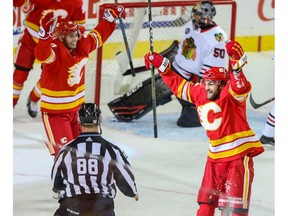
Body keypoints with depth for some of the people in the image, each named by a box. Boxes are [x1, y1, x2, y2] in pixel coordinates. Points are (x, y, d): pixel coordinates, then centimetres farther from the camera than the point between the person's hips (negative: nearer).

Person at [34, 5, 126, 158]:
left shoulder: (81, 46, -2)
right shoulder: (55, 51, -24)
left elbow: (98, 35, 14)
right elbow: (41, 54, -46)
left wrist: (112, 16, 17)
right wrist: (44, 33, -60)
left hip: (75, 109, 7)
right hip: (54, 112, -7)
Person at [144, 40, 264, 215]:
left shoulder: (231, 96, -14)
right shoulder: (200, 94, 6)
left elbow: (240, 86, -36)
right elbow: (178, 84, 19)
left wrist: (237, 62, -52)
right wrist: (161, 65, 21)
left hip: (239, 156, -7)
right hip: (215, 157, 7)